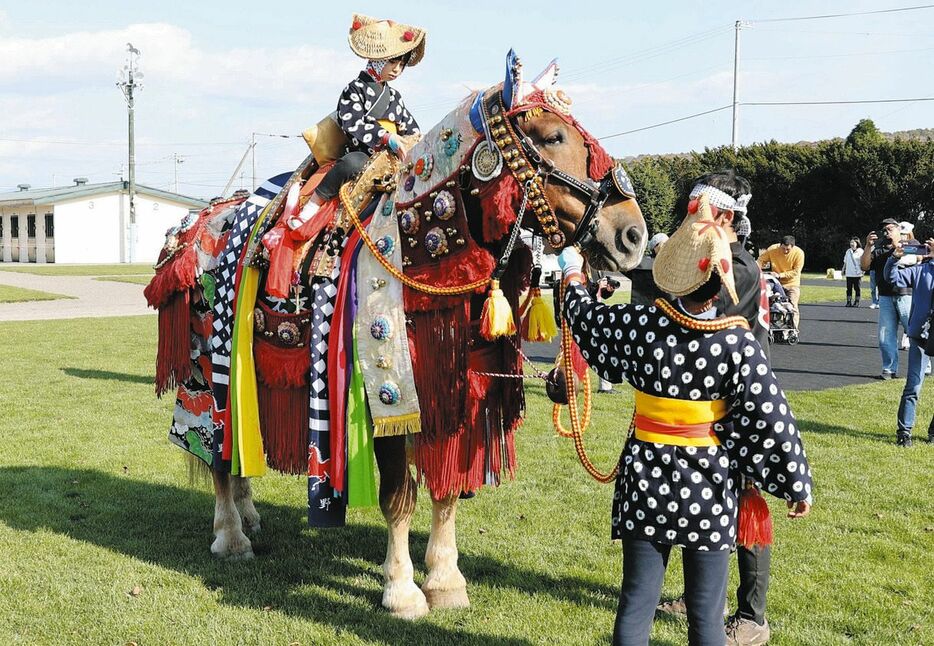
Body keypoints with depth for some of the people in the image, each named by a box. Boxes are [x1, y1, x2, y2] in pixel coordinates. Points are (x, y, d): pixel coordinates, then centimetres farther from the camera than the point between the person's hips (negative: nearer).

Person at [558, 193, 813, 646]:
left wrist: (572, 274, 31)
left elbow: (586, 317, 11)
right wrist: (798, 485, -1)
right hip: (709, 489, -1)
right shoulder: (738, 344, -15)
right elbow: (773, 420, -14)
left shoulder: (640, 326, -9)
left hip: (646, 484, 2)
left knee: (635, 606, 11)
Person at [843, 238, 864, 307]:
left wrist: (862, 273, -8)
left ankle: (857, 302, 6)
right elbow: (845, 262, 20)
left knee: (857, 288, 1)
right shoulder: (848, 251, 12)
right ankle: (849, 302, 6)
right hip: (849, 273, 4)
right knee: (849, 288, 3)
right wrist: (843, 270, 15)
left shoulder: (860, 251, -2)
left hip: (857, 274, -4)